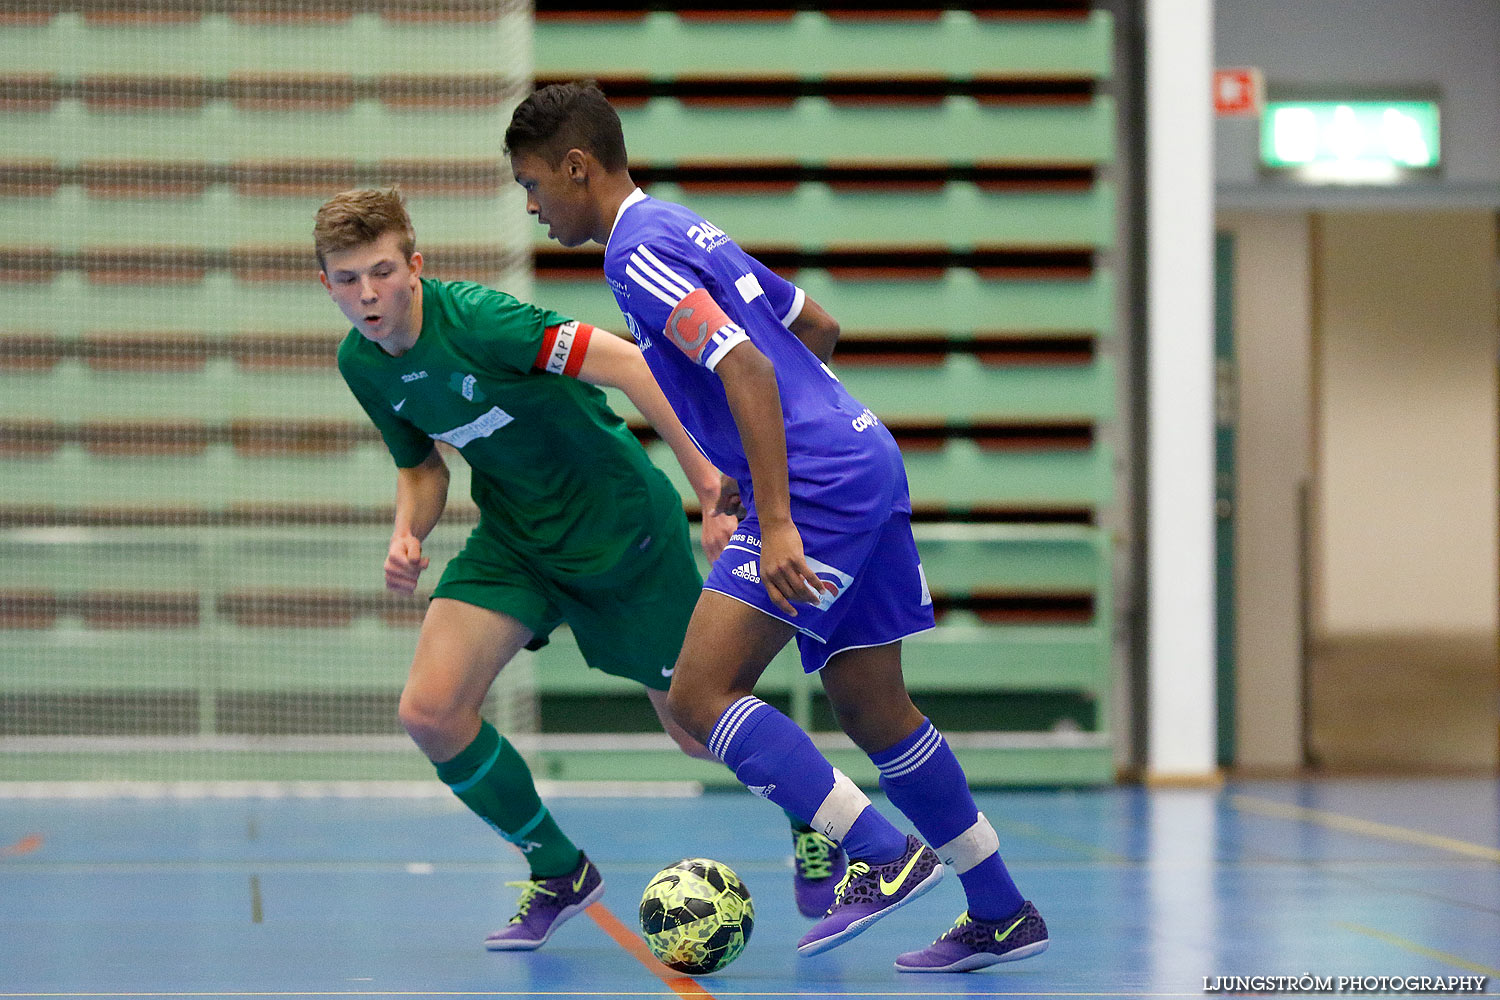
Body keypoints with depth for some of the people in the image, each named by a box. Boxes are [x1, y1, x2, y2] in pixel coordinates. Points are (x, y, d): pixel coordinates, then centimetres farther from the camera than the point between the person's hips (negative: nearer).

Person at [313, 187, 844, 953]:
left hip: (620, 526, -6)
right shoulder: (361, 363, -6)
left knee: (700, 731, 3)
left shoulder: (473, 318, -28)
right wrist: (407, 532, -11)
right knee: (429, 711, -13)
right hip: (514, 540, 6)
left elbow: (629, 365, -30)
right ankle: (558, 873, 9)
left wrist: (712, 489, -32)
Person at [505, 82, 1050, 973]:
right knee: (871, 706, 14)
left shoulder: (637, 253, -10)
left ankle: (887, 857, -12)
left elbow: (745, 368, -21)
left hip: (819, 488, -10)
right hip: (866, 464, 10)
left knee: (700, 696, -11)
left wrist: (777, 524, -25)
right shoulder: (687, 231, 20)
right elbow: (818, 329, 28)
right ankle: (1002, 916, 18)